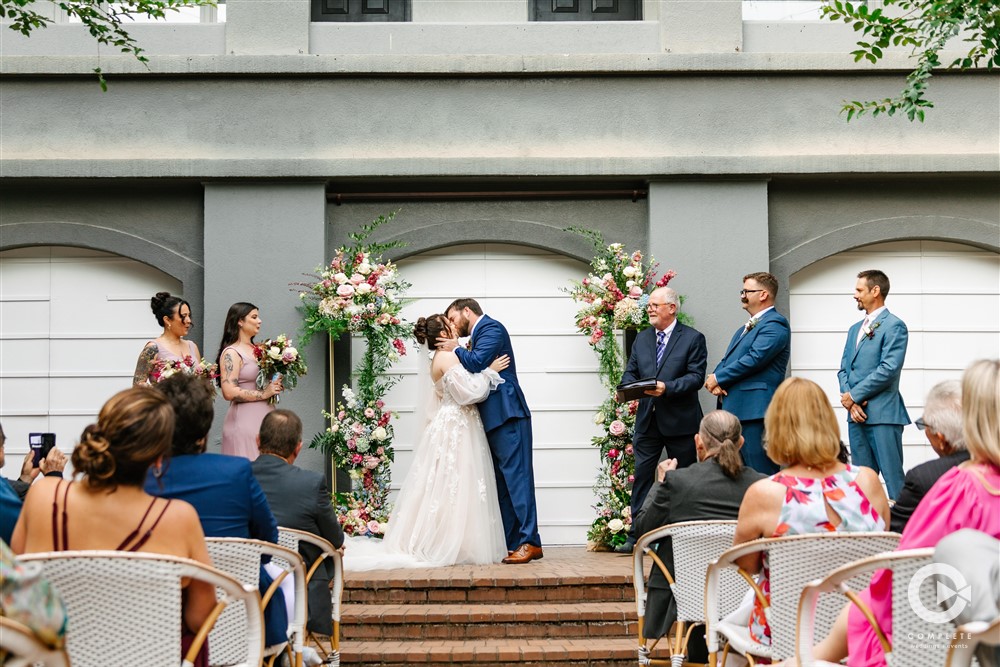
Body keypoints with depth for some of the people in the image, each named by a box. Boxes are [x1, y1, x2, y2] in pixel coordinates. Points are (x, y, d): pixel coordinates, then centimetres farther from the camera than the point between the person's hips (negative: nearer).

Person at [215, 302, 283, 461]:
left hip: (266, 417, 7)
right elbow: (229, 392, -19)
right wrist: (263, 394, -13)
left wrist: (276, 385, 5)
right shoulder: (231, 353, -8)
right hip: (245, 421, -7)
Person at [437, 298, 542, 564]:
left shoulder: (490, 328, -5)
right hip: (493, 420, 10)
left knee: (516, 475, -13)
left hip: (507, 415, -10)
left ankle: (530, 541, -15)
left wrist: (456, 348, -3)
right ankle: (512, 543, 9)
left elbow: (477, 363, -19)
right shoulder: (477, 338, 23)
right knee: (501, 483, 8)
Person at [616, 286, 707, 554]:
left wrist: (667, 387, -23)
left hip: (680, 421, -4)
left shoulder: (693, 338, -2)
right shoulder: (642, 338, 14)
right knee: (642, 475, -1)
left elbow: (696, 376, -10)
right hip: (647, 420, 4)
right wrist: (630, 387, -10)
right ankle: (636, 536, 1)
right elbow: (630, 372, 13)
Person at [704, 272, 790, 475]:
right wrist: (716, 379, -3)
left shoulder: (775, 324, -7)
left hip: (755, 410, -10)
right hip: (734, 409, 10)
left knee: (761, 474, -10)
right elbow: (727, 360, 20)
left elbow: (754, 359, -18)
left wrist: (718, 378, -9)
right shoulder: (744, 329, 25)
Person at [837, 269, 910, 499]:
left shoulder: (894, 326, -5)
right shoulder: (855, 329, 20)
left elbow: (889, 369, -14)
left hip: (883, 414, -8)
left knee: (893, 477, -8)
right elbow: (844, 369, 17)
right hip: (856, 415, 8)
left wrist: (853, 396, -10)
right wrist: (849, 401, -2)